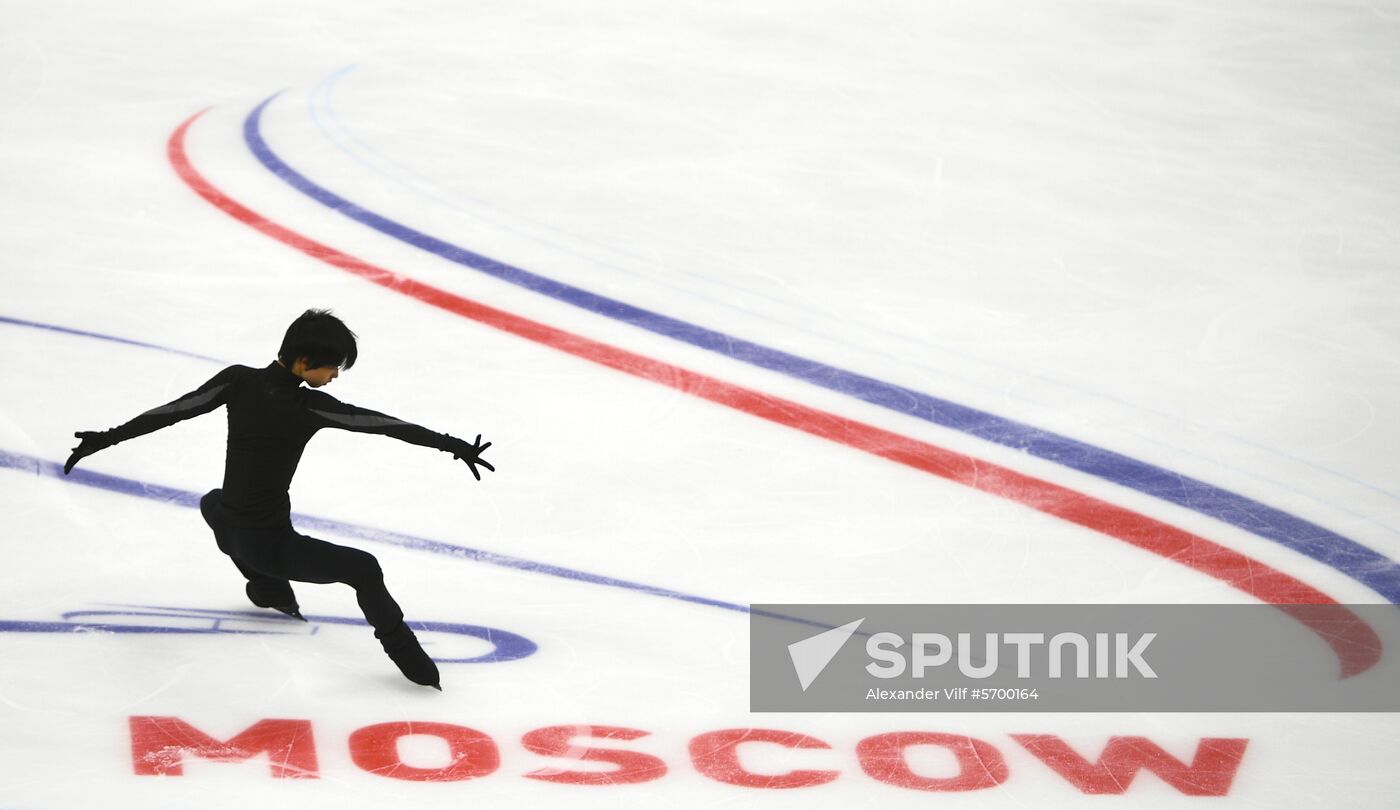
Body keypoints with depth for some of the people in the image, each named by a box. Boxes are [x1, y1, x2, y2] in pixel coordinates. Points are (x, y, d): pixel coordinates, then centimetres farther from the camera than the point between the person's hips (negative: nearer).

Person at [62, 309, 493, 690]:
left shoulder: (237, 380, -8)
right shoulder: (308, 406, -18)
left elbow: (172, 411, -8)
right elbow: (381, 422, -19)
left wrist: (106, 438, 0)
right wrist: (452, 445, -18)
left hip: (228, 530, 6)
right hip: (271, 545, -6)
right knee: (364, 570, 1)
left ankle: (269, 589, 49)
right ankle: (410, 660, 2)